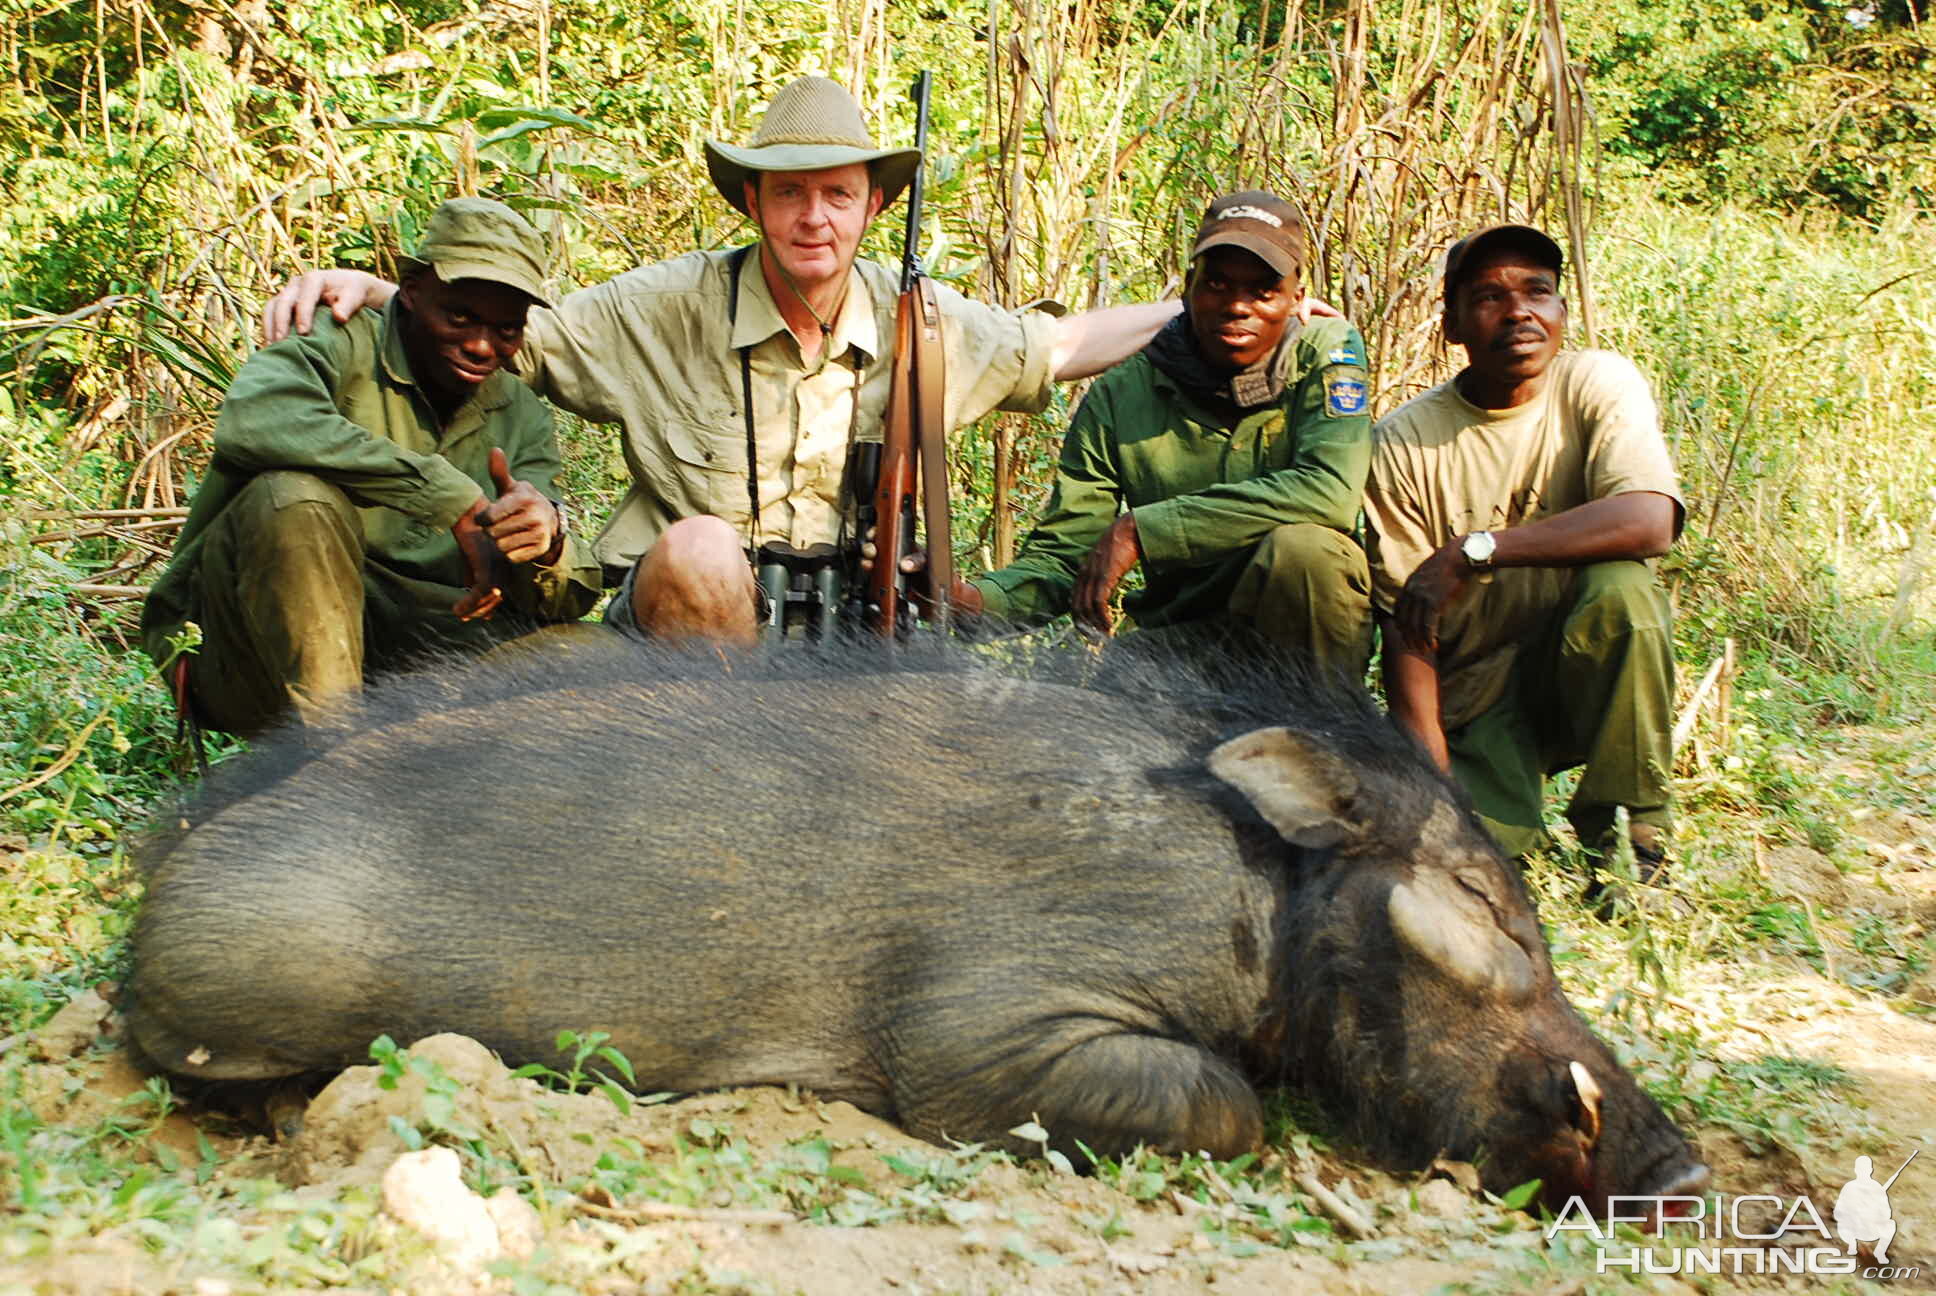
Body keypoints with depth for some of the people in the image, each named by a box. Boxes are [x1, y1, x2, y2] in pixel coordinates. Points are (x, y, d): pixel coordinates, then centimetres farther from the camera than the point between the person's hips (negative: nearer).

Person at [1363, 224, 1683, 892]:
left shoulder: (1597, 383, -8)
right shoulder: (1404, 441, -8)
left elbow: (1650, 521, -28)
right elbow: (1406, 629, -9)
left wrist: (1473, 550, -32)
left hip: (1583, 674, 2)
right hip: (1468, 695, -1)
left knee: (1620, 587, -31)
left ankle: (1630, 833, -11)